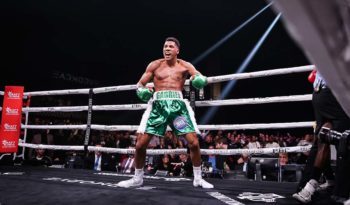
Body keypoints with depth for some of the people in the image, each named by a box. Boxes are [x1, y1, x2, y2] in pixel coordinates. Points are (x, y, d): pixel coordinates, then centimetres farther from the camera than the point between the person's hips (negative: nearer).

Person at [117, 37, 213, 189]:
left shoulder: (184, 66, 9)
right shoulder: (155, 65, 11)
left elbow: (200, 78, -2)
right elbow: (140, 83, 12)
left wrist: (199, 80, -27)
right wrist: (141, 91, -12)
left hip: (178, 104, 0)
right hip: (158, 104, 1)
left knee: (194, 142, -9)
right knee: (140, 143, -4)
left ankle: (198, 179, 12)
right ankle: (137, 178, 18)